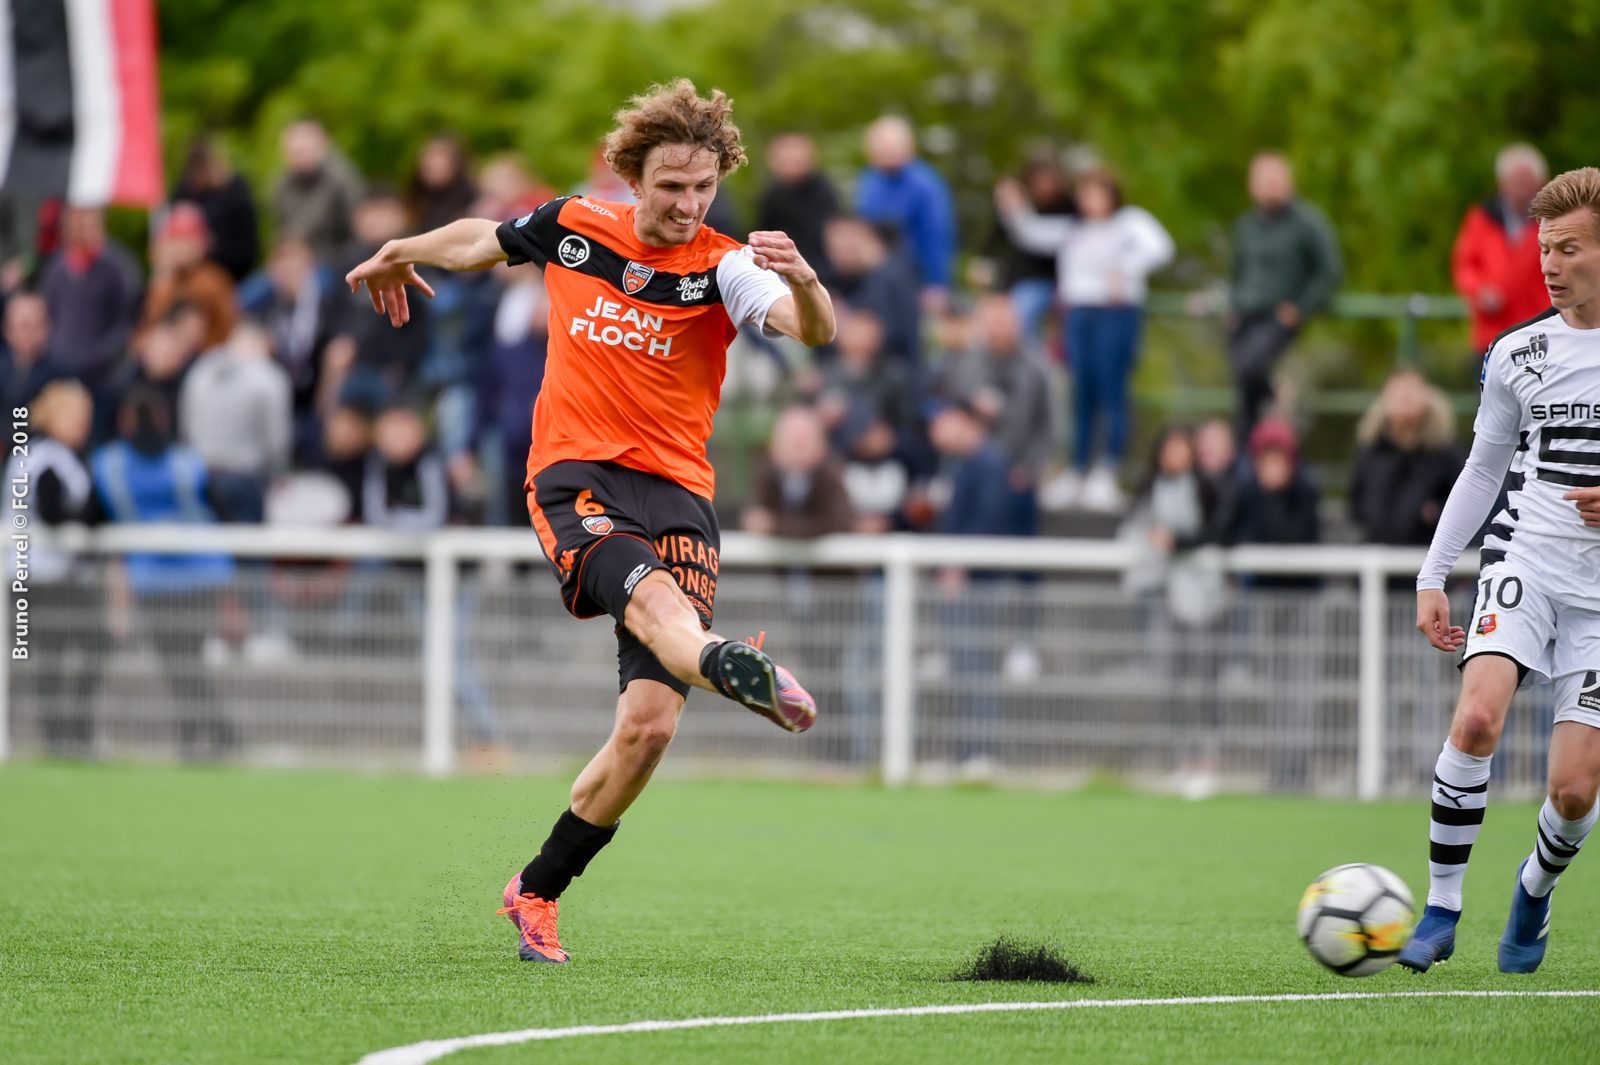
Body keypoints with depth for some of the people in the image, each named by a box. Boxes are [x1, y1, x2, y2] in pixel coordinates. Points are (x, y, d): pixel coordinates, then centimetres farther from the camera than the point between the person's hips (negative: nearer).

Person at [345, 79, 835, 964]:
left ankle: (537, 890, 9)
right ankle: (732, 670, -71)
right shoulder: (570, 229, 7)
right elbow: (483, 240, 29)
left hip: (676, 491, 1)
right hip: (574, 479, 0)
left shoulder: (724, 268, 0)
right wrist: (397, 255, 46)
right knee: (649, 590, -35)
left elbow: (813, 331, -19)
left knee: (649, 726, -10)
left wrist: (802, 282, -42)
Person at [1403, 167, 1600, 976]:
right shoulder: (1517, 354, 7)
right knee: (1477, 717, -26)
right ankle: (1441, 910, -16)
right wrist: (1434, 575, 10)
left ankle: (1535, 891, 28)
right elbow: (1484, 466, 16)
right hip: (1525, 561, 1)